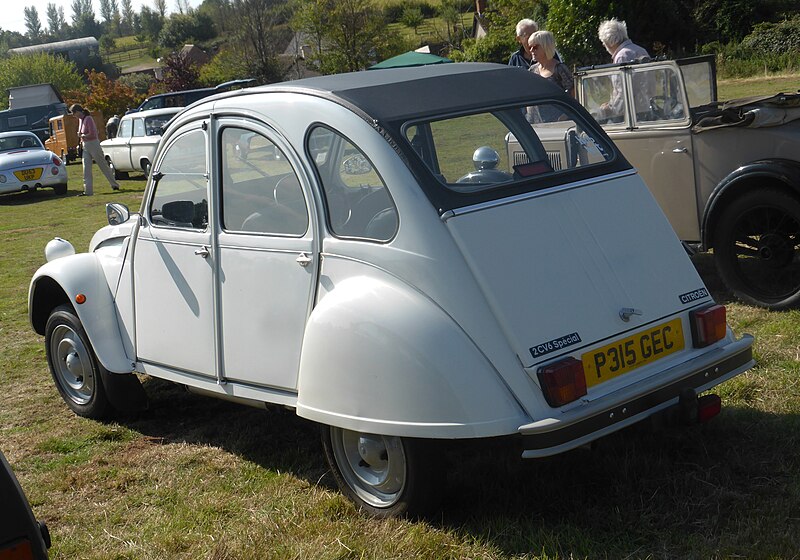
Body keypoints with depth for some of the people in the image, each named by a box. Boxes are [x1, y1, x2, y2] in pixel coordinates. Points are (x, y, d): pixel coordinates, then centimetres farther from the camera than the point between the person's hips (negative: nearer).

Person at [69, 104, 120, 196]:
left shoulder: (88, 119, -17)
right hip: (85, 146, 9)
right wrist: (81, 141, 10)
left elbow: (92, 134, -23)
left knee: (103, 166, 2)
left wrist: (82, 135, -11)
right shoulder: (80, 119, 9)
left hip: (93, 145, -9)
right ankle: (88, 191, 2)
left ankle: (114, 185, 14)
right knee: (86, 169, 2)